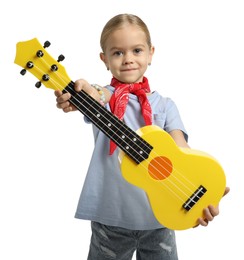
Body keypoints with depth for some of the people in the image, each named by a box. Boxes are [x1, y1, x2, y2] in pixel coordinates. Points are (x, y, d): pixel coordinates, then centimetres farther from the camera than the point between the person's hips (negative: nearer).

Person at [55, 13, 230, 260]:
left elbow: (180, 148, -7)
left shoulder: (164, 105, 5)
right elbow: (97, 98, -26)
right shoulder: (105, 96, -2)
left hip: (158, 214, 2)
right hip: (111, 214, -2)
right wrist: (84, 93, -51)